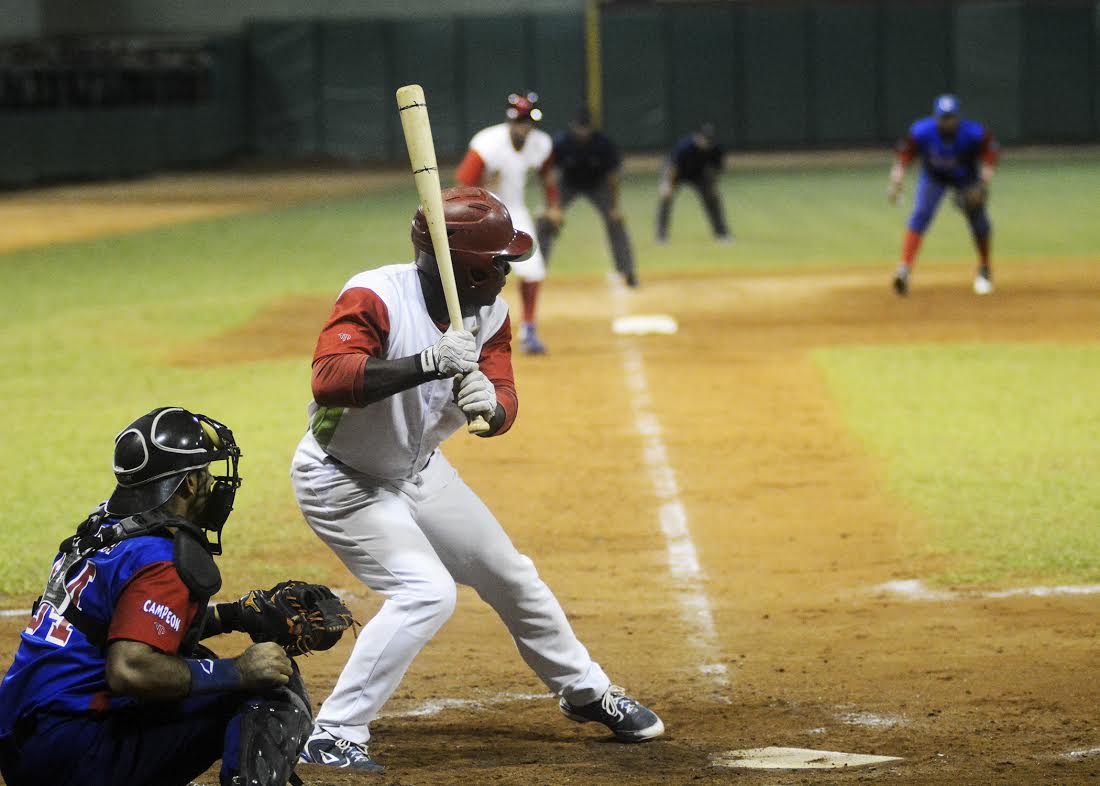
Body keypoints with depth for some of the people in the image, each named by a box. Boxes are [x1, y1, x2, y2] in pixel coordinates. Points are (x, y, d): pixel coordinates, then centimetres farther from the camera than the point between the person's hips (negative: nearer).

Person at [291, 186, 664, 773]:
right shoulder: (375, 298, -29)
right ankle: (332, 738, -18)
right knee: (427, 592, -24)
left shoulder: (489, 313, -7)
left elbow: (504, 406, -13)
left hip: (420, 471, 8)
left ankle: (586, 692, 41)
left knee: (511, 576, 17)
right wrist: (428, 363, -48)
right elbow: (328, 381, -42)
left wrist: (491, 404, -37)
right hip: (343, 479, -8)